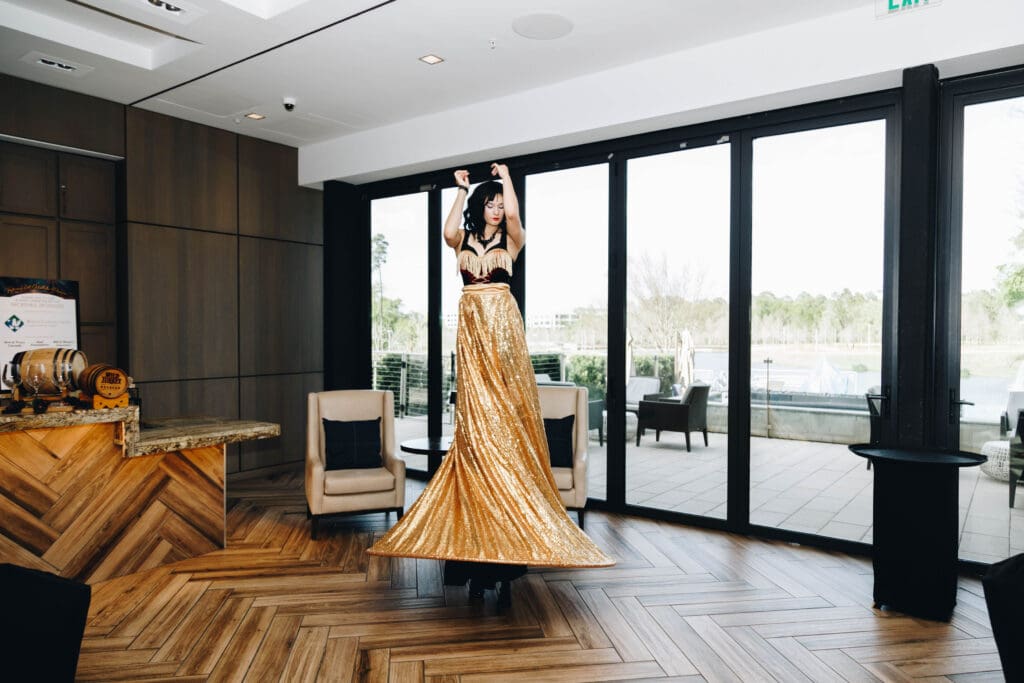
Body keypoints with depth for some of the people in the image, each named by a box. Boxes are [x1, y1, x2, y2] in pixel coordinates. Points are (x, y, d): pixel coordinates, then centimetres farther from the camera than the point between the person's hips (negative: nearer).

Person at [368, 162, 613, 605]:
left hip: (502, 327, -1)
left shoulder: (511, 241, 10)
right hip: (471, 327, 2)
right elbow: (447, 231, -9)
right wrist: (460, 190, 3)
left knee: (505, 413, -7)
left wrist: (506, 177, 5)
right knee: (474, 419, -2)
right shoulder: (463, 241, 14)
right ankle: (479, 534, 3)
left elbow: (514, 213, -11)